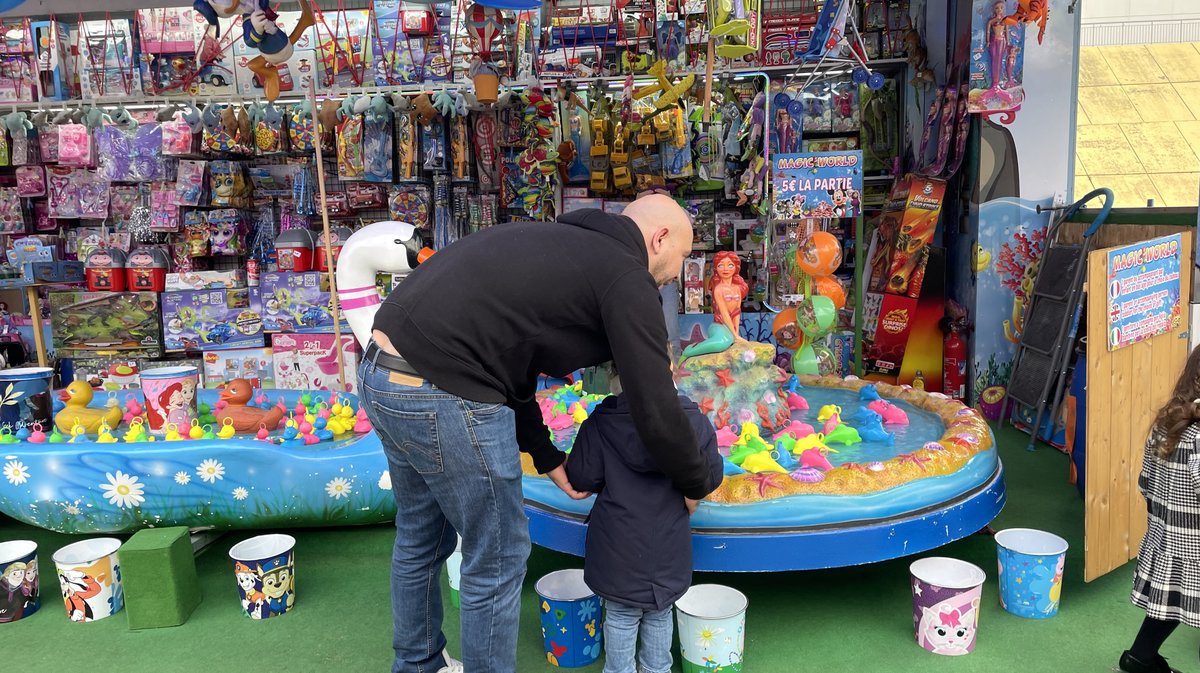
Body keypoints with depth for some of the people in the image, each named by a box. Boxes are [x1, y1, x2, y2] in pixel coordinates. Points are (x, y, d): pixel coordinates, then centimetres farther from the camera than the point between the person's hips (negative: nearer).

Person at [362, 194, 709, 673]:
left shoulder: (561, 243, 22)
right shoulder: (627, 277, -4)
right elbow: (657, 412, -7)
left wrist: (549, 460, 25)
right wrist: (696, 486, 12)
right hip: (441, 395, -10)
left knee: (420, 541, 26)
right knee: (497, 560, 9)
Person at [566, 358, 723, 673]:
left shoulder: (598, 424, -15)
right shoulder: (693, 419, -11)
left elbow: (581, 479, -9)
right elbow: (712, 476, -2)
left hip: (620, 545, -2)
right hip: (669, 545, 2)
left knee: (620, 616, 15)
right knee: (659, 614, 21)